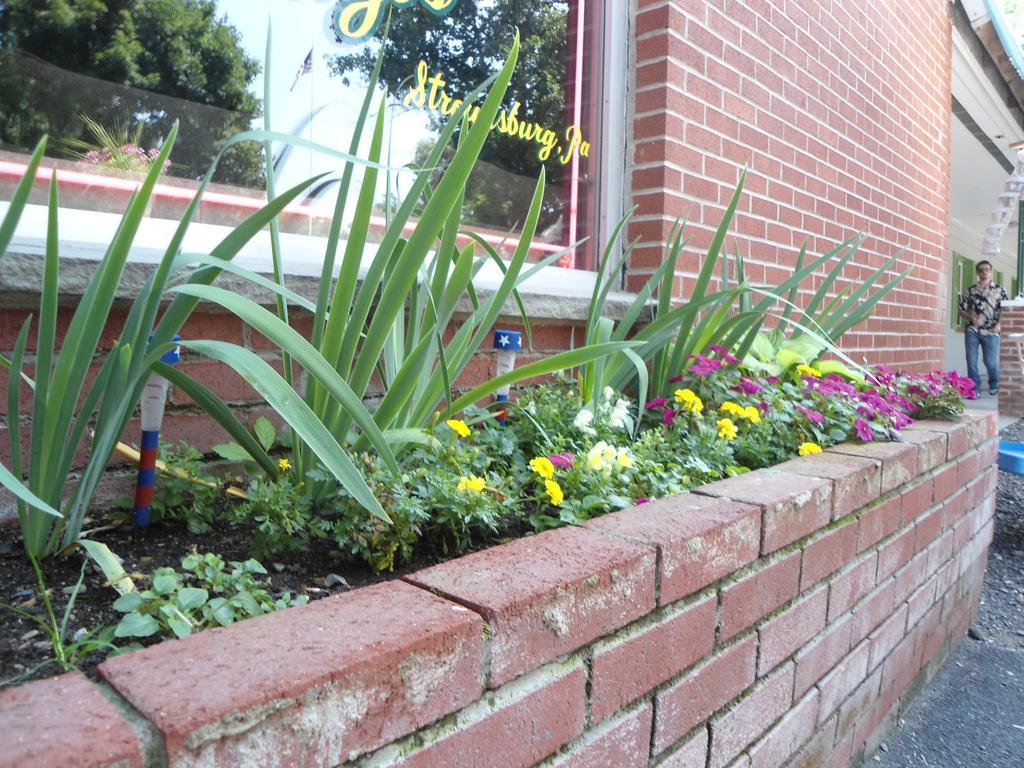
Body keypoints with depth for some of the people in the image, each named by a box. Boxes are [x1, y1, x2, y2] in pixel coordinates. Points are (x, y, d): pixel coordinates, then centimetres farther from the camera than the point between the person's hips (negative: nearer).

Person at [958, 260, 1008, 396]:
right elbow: (962, 310, 11)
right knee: (971, 361, -1)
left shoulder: (999, 291, 5)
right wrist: (970, 316, -9)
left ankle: (994, 385, 25)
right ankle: (974, 389, 9)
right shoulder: (970, 290, 9)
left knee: (991, 362, -1)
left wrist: (1000, 324, -12)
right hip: (972, 331, 1)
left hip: (990, 332, -1)